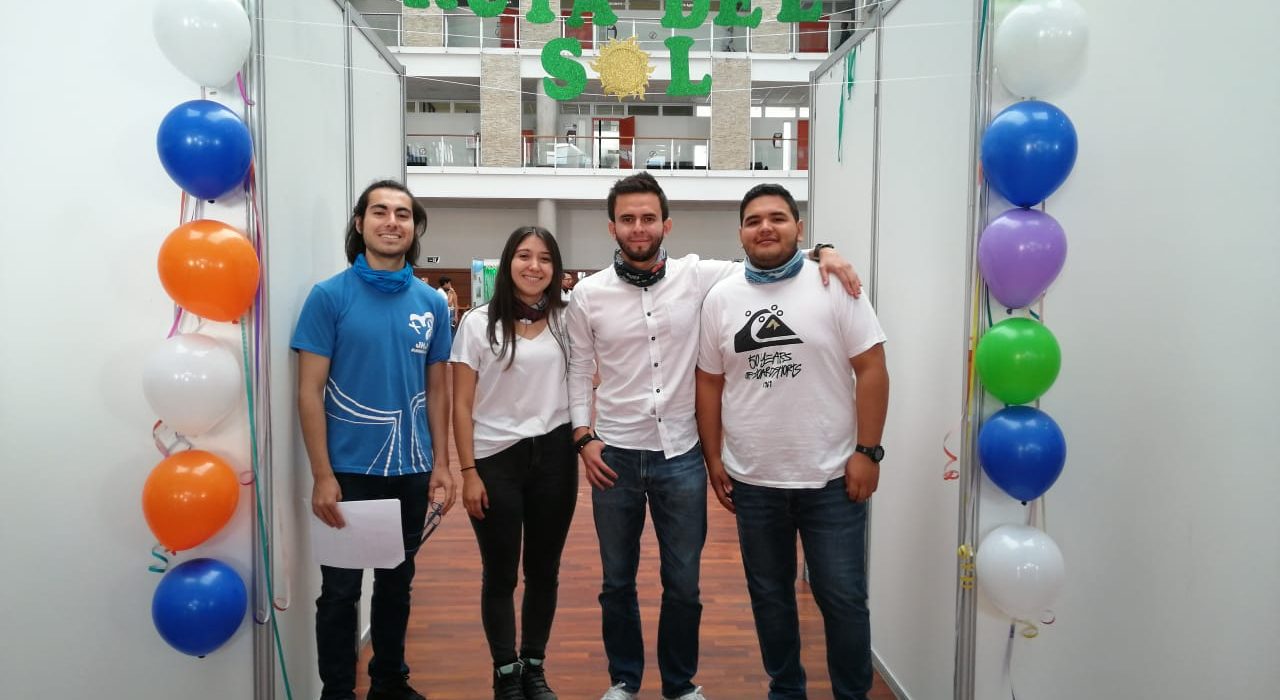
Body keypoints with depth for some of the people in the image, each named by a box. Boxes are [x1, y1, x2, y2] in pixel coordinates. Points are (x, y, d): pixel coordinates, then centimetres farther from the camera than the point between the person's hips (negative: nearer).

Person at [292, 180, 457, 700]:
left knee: (397, 581, 17)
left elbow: (436, 390, 8)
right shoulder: (329, 296, -7)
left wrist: (441, 466, 3)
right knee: (341, 588, 8)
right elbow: (309, 392, -9)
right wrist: (323, 476, -14)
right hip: (349, 470, -3)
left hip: (411, 470, 4)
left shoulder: (431, 303, 4)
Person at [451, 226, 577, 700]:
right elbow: (462, 405, -3)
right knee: (500, 574, 7)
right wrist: (468, 472, -8)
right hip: (495, 460, -2)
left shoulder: (565, 321, 6)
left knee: (544, 570, 12)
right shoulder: (478, 323, -2)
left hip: (554, 456, 3)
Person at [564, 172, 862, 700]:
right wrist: (583, 437, -3)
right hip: (615, 456, 1)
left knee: (684, 584, 11)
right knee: (617, 581, 14)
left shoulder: (698, 276, -3)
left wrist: (820, 250, -14)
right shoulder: (587, 294, -1)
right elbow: (579, 372, 5)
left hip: (681, 456, 0)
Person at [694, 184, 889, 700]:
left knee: (843, 599, 8)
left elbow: (872, 369, -6)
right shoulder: (720, 298, 3)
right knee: (769, 596, 17)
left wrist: (866, 451, -10)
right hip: (752, 482, 3)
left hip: (831, 479, -2)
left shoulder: (835, 286, -5)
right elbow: (709, 383, 8)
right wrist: (713, 458, 5)